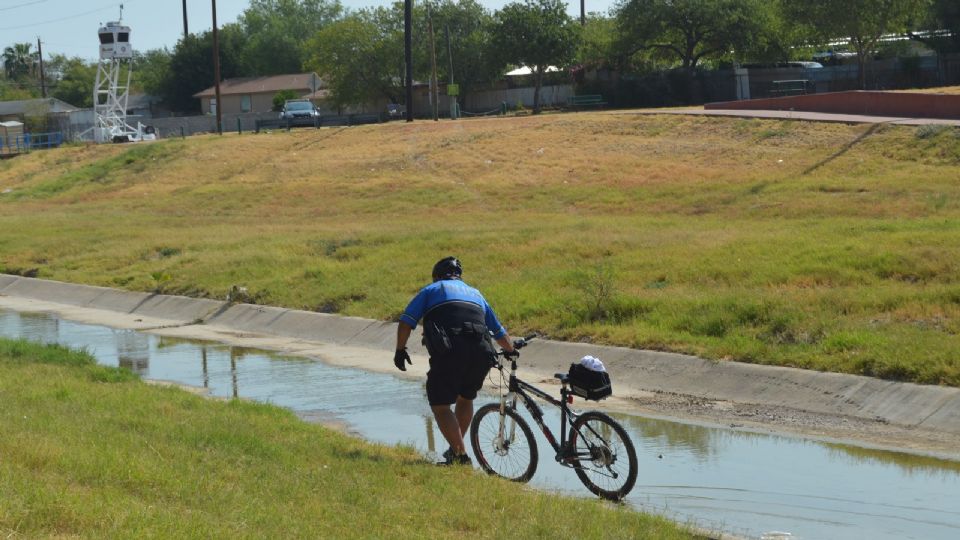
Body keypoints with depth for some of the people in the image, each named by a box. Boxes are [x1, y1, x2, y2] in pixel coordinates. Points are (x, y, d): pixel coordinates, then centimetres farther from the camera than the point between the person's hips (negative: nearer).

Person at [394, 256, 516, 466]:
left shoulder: (431, 290, 21)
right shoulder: (475, 293, 32)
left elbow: (406, 322, 8)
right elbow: (499, 332, 41)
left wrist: (400, 350, 19)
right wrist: (511, 350, 59)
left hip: (448, 355, -5)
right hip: (481, 355, 5)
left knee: (440, 406, 3)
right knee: (466, 399, 27)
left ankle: (461, 455, -8)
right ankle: (457, 448, 33)